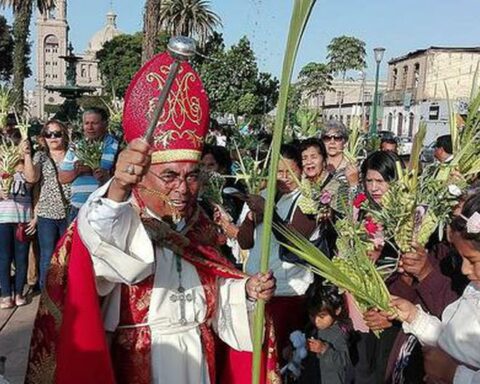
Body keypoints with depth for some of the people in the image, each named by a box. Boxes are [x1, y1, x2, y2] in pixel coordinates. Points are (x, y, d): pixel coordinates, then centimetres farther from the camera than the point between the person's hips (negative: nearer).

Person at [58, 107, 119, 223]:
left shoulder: (116, 147, 0)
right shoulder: (75, 147, 14)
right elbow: (62, 178, 13)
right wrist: (76, 172, -6)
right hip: (77, 210, 4)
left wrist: (107, 177, -26)